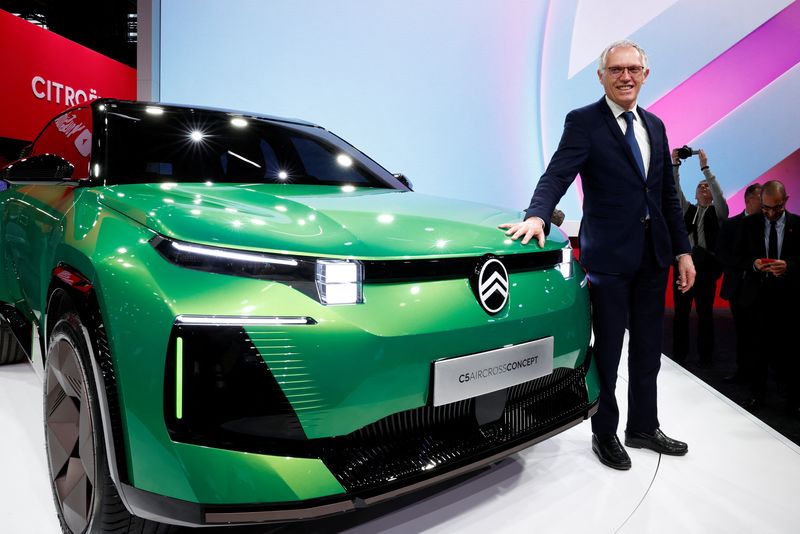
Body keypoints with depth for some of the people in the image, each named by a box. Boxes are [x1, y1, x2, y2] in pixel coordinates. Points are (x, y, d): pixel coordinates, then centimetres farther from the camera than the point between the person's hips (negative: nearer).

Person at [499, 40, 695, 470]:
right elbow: (557, 175, -19)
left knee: (648, 350, 16)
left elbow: (668, 196, 16)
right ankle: (604, 433, 23)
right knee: (607, 351, 5)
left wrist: (683, 251, 12)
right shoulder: (583, 122, -4)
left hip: (653, 255, 6)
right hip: (609, 256, -6)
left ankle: (644, 427, 33)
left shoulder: (655, 126, 14)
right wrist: (537, 215, -38)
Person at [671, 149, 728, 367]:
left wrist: (705, 167, -17)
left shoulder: (717, 212, 6)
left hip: (705, 269, -3)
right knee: (681, 313, 4)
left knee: (705, 314, 2)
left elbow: (720, 196, -12)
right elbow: (675, 192, 3)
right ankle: (678, 355, 11)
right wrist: (675, 165, -8)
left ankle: (705, 357, 10)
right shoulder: (688, 210, 14)